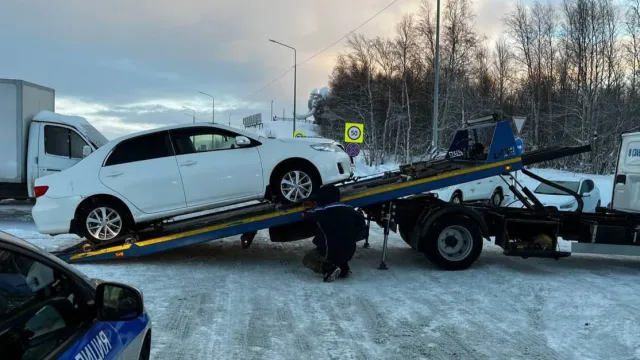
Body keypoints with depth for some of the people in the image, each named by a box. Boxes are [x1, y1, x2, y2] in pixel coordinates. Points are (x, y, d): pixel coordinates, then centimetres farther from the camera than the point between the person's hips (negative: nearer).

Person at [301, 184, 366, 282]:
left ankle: (329, 269, -7)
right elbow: (362, 223, 11)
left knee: (307, 260, 19)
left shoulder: (320, 212, -10)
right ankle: (343, 267, 17)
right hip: (349, 253, 5)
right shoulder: (348, 209, 2)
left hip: (330, 253, -5)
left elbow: (304, 215, 7)